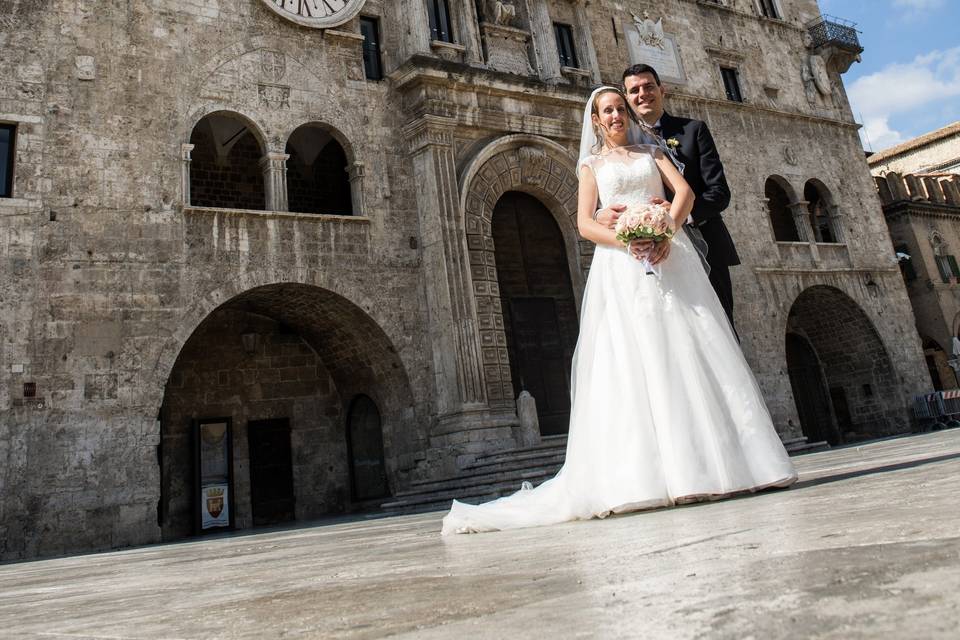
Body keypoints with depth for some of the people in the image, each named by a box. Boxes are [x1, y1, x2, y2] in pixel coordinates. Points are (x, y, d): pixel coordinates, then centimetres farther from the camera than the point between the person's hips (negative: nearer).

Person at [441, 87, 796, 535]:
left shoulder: (651, 151, 22)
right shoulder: (592, 164, 17)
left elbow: (685, 191, 6)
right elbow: (585, 223, 3)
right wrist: (626, 241, -16)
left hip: (670, 257, 2)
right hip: (621, 268, -1)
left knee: (690, 352, -5)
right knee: (633, 360, -11)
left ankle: (717, 461, 2)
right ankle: (653, 475, -9)